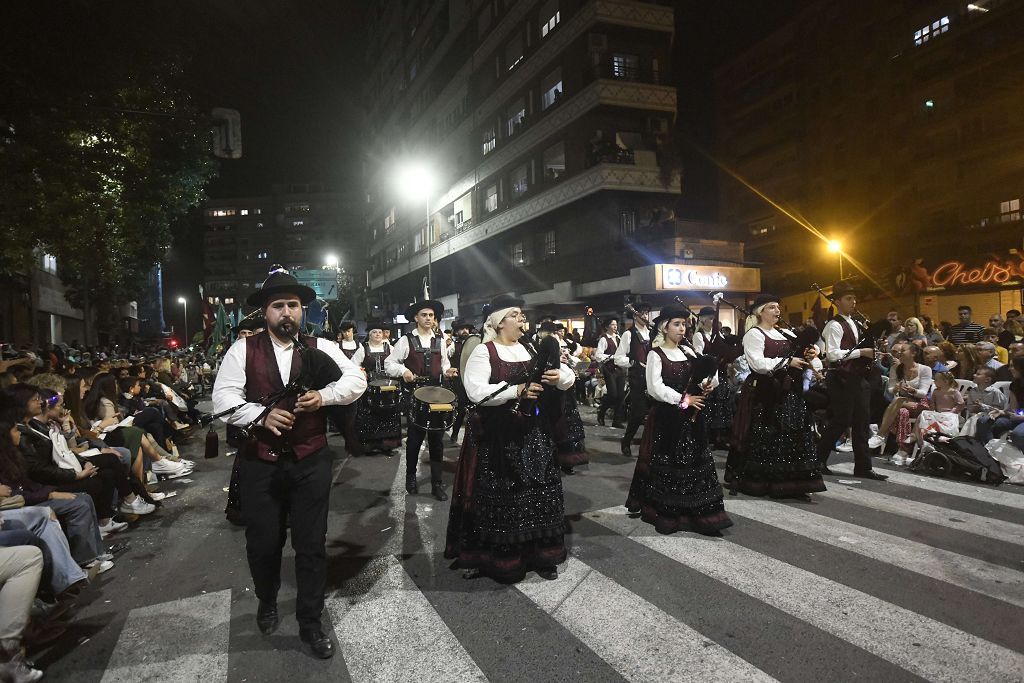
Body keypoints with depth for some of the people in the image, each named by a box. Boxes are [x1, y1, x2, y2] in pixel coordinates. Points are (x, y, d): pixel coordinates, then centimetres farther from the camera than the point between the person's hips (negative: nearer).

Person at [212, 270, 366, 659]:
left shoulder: (321, 348, 3)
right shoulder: (243, 350, 0)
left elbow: (356, 381, -2)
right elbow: (222, 397, -7)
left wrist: (323, 395, -20)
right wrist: (261, 415, -22)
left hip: (310, 461, 0)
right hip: (259, 463, 0)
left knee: (312, 545, 8)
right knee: (263, 544, 15)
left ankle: (310, 623, 27)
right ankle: (267, 604, 46)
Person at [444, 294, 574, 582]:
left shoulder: (531, 349, 9)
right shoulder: (483, 352, -6)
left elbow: (569, 377, 9)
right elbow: (475, 391, -21)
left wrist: (559, 376, -15)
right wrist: (517, 391, -27)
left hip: (532, 435, 5)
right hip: (496, 437, -5)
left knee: (538, 493, 9)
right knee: (497, 497, 1)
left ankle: (539, 555, 23)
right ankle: (494, 557, 16)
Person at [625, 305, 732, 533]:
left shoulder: (689, 351, 10)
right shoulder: (656, 355, -6)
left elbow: (709, 374, 8)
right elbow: (655, 388, -16)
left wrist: (707, 383, -14)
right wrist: (683, 399, -17)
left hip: (690, 416, 5)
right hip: (666, 417, -5)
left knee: (694, 462, 5)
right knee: (666, 465, 1)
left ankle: (700, 515, 12)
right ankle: (665, 515, 14)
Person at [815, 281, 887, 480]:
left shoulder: (855, 324, 16)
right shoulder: (834, 326, -12)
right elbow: (833, 354, -23)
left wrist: (872, 351, 7)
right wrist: (861, 352, -20)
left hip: (858, 378, 9)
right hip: (842, 379, -9)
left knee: (861, 423, 9)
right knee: (840, 422, -3)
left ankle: (863, 466, 15)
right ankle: (818, 461, 11)